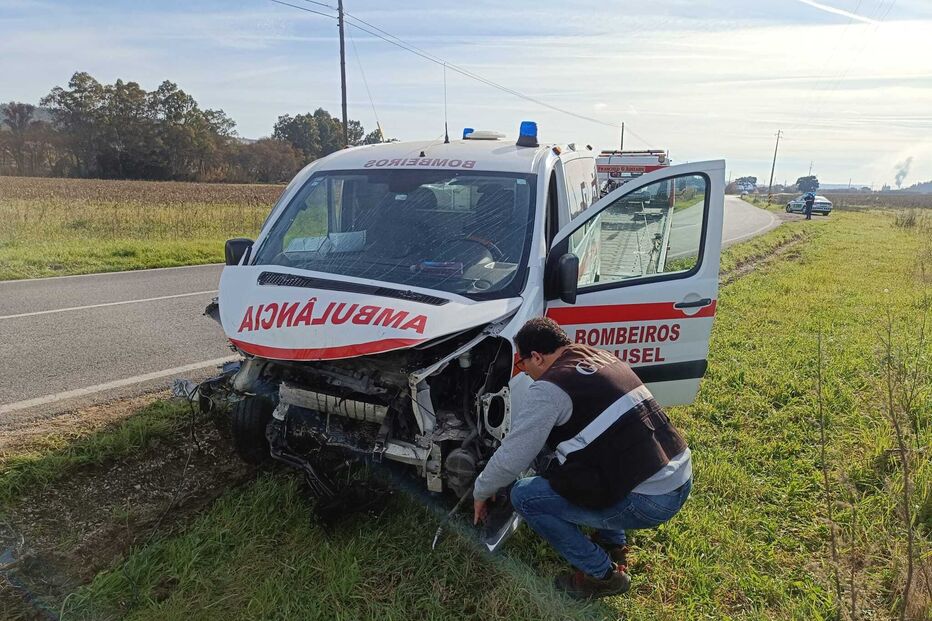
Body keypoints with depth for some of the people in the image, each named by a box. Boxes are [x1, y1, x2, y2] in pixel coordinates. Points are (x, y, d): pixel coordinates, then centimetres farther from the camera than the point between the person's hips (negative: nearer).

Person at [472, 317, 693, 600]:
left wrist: (480, 493, 10)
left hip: (649, 501, -9)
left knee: (525, 496, 0)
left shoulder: (549, 388, -13)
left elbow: (511, 459, -9)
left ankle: (603, 575, 12)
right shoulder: (601, 356, 11)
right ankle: (613, 544, 31)